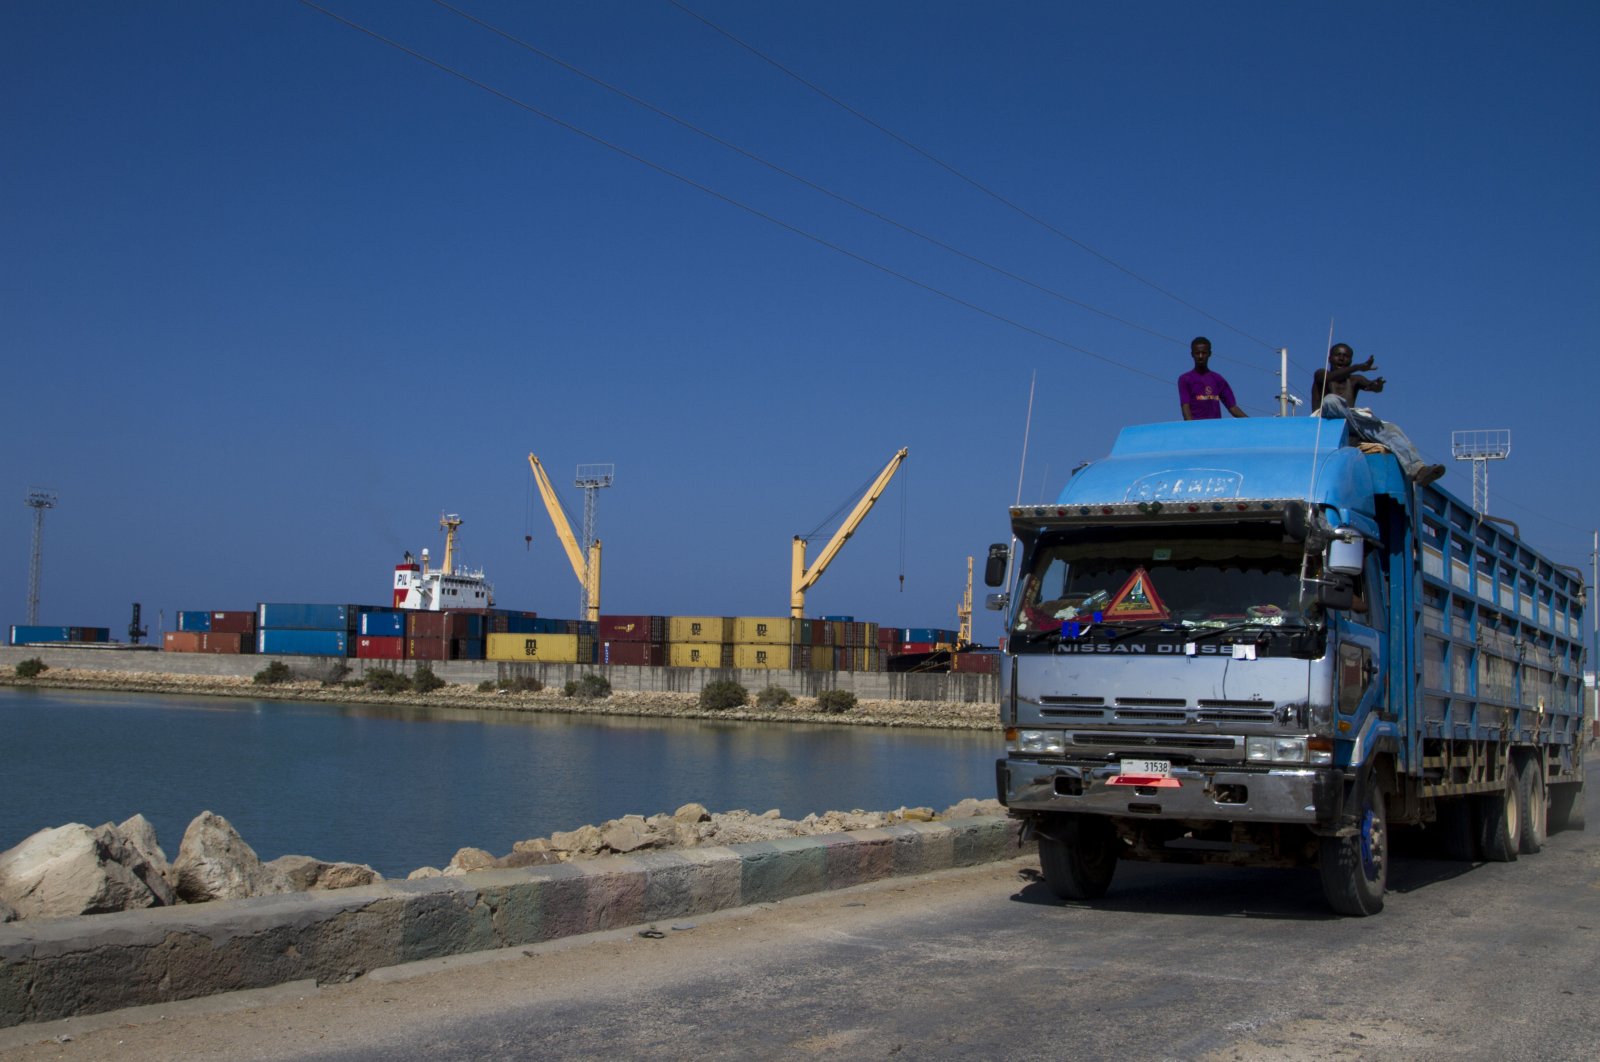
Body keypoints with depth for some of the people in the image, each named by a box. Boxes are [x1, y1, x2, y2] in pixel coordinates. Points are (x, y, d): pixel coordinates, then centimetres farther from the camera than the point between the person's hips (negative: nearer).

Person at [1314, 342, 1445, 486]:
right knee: (1331, 399, -37)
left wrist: (1376, 385, -26)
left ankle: (1417, 470, -44)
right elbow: (1329, 377, -12)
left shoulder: (1355, 380, 27)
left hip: (1351, 423, 4)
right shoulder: (1320, 375, 16)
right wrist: (1358, 367, -27)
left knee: (1391, 429, -22)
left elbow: (1370, 385, 1)